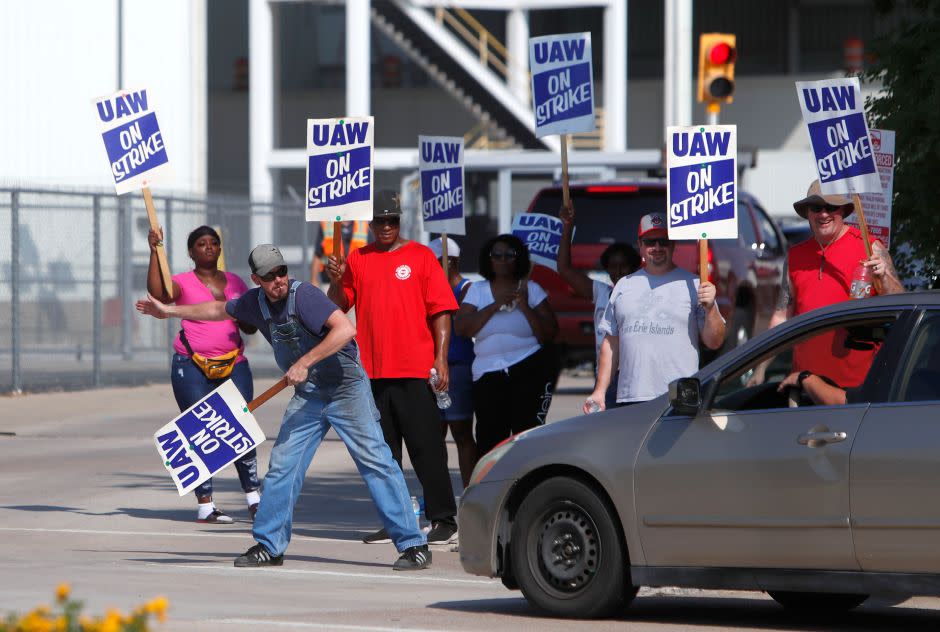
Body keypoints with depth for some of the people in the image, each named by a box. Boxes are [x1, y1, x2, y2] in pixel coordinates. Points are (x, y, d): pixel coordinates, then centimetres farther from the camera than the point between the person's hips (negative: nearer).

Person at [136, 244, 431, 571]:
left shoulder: (303, 295, -20)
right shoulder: (254, 302, 3)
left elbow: (346, 329, -32)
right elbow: (220, 310, 24)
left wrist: (304, 363, -30)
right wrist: (170, 311, 30)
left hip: (346, 387, -7)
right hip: (307, 395, 7)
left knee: (375, 461, -12)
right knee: (282, 466, 4)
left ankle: (413, 545, -10)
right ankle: (269, 546, 15)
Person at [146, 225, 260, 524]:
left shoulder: (235, 282, 16)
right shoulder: (183, 283, 3)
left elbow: (250, 327, 19)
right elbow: (158, 292, -20)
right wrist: (154, 252, -22)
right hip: (192, 366, -3)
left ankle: (253, 497, 4)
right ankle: (205, 505, -3)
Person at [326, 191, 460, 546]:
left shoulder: (420, 256, 2)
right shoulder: (358, 260, 12)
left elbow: (441, 310, -1)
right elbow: (339, 307, 10)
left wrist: (441, 358, -9)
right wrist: (336, 281, -10)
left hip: (415, 371, -4)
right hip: (372, 371, 4)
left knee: (427, 449, -5)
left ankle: (444, 520, -3)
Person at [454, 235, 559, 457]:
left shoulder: (531, 289, 6)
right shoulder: (478, 290, 10)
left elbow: (549, 334, 1)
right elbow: (461, 328, -4)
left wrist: (525, 306, -10)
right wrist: (495, 305, -10)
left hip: (529, 372, -2)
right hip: (488, 375, 2)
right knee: (489, 439, -1)